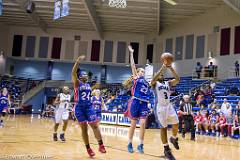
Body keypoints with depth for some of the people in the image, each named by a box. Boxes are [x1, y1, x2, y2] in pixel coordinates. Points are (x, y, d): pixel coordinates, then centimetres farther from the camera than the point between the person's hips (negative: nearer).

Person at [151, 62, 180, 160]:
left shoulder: (168, 83, 14)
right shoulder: (155, 83, 2)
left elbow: (177, 79, -2)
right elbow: (153, 80, -22)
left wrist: (171, 68, -13)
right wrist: (162, 68, -26)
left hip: (169, 106, 4)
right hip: (160, 107, -4)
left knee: (176, 124, -2)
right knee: (163, 127, -2)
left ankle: (174, 138, 30)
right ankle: (166, 149, 8)